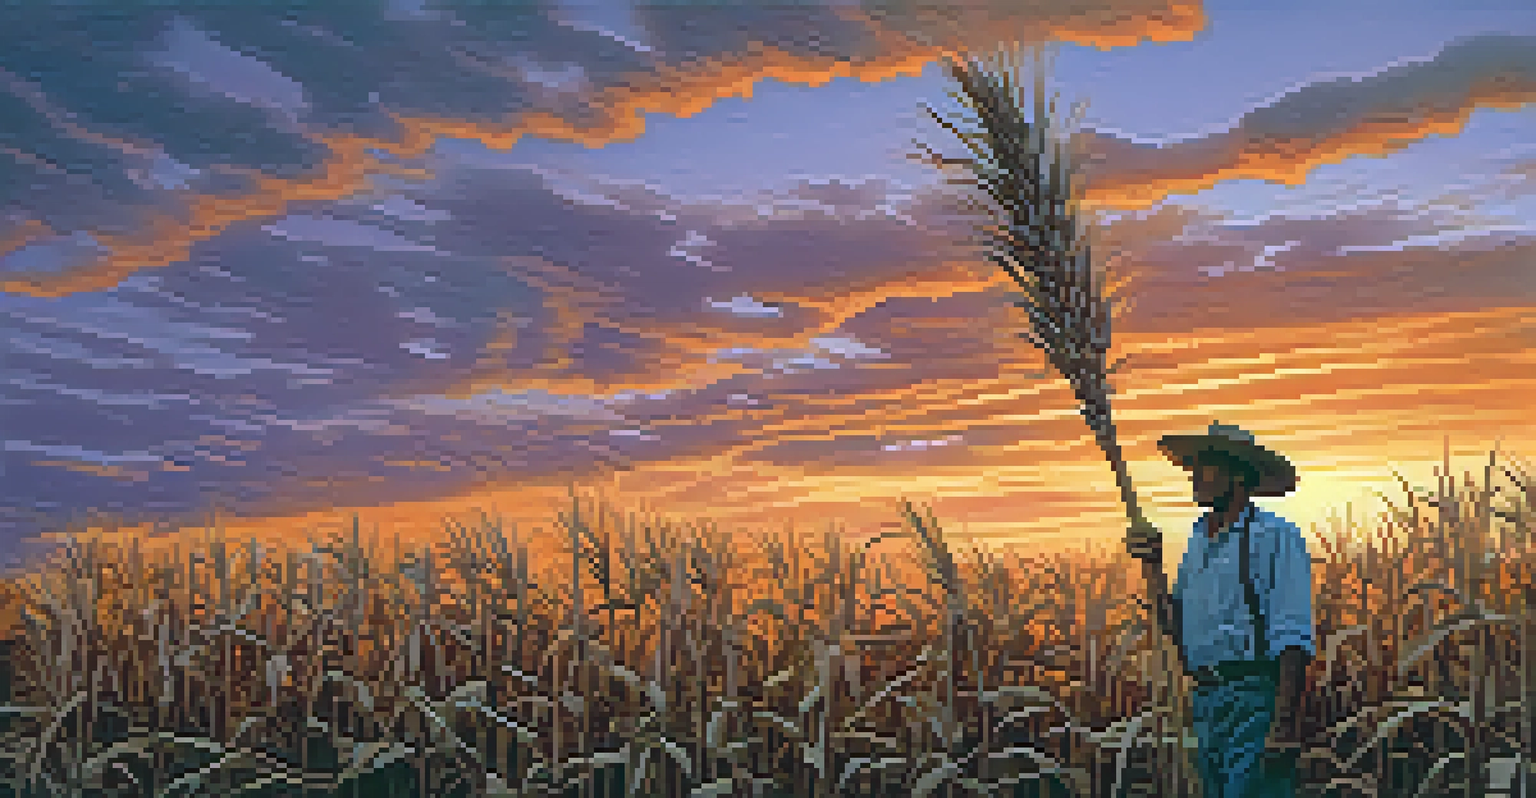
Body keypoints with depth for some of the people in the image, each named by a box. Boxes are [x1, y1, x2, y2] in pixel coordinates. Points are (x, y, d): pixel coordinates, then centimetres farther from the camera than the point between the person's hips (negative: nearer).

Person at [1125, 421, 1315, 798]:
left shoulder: (1274, 536, -8)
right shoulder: (1199, 541, 16)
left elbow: (1294, 640, -15)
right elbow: (1177, 629, 16)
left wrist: (1285, 722, -22)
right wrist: (1153, 566, 6)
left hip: (1254, 699, -8)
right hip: (1206, 699, 8)